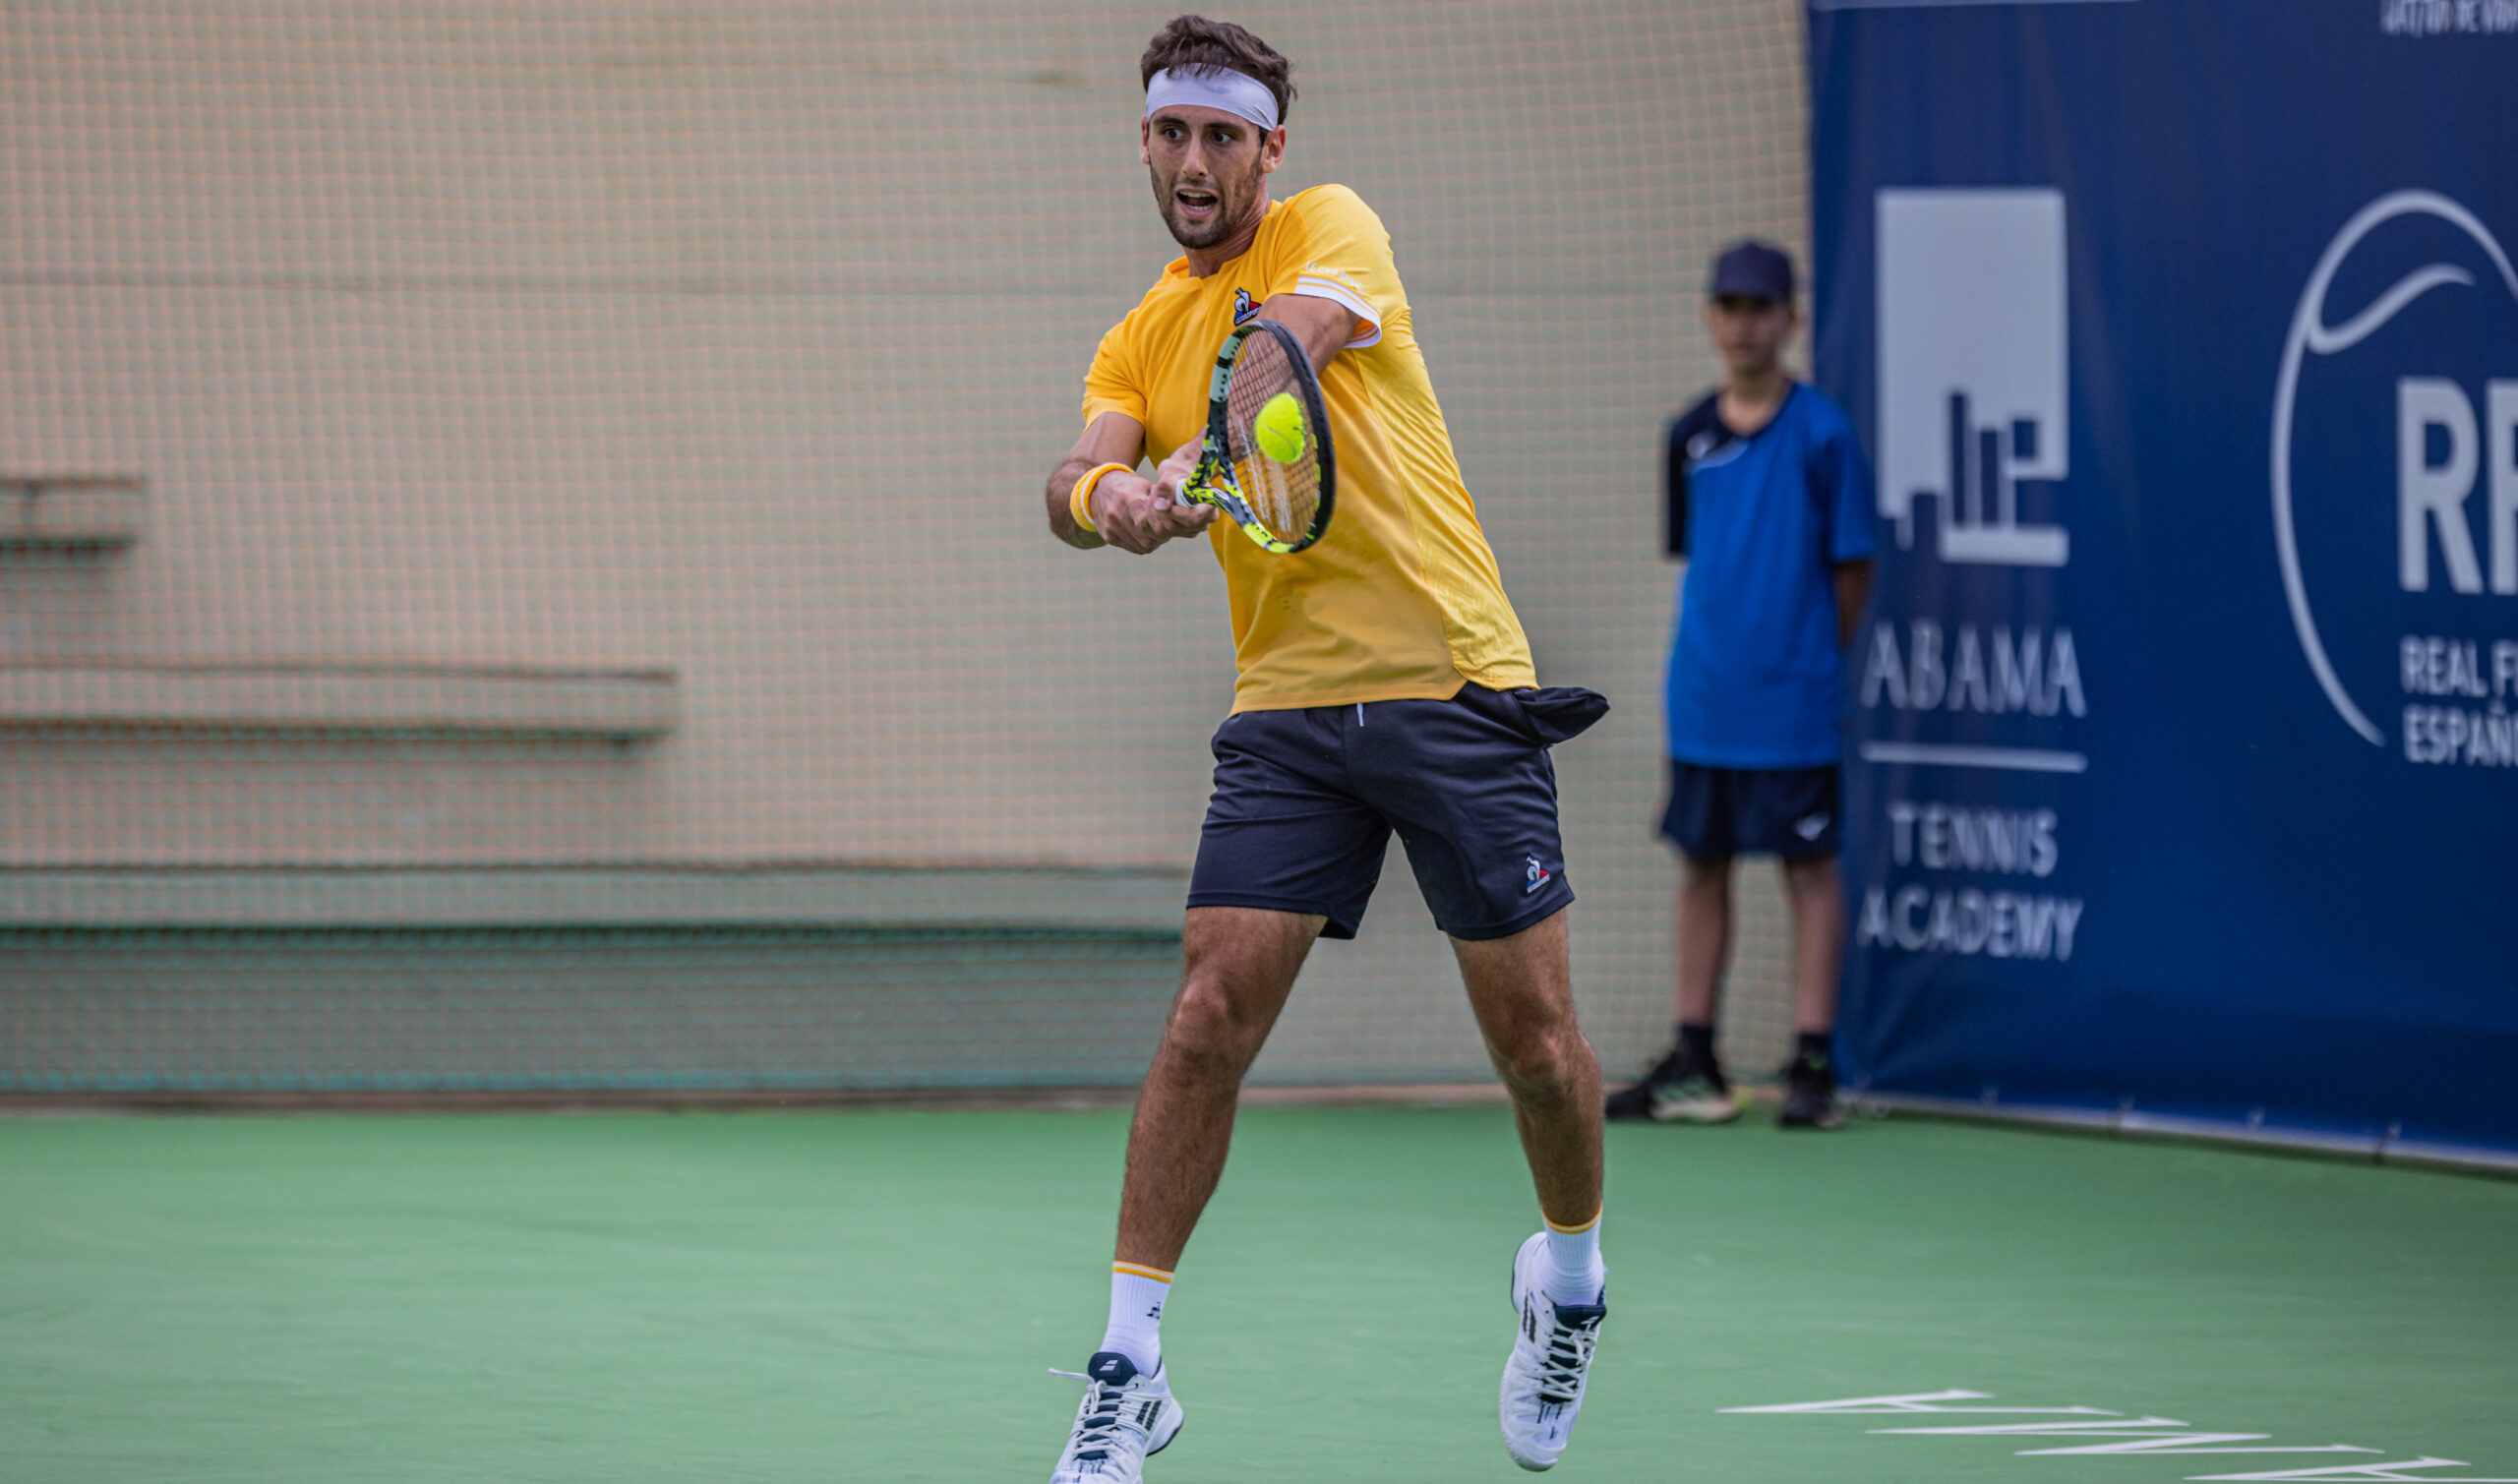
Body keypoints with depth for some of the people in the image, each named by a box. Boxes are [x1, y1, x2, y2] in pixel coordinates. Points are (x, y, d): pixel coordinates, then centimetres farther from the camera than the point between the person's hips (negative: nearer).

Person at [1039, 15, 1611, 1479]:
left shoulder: (1329, 229, 1)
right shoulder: (1143, 337, 14)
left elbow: (1298, 346, -22)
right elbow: (1077, 480, -3)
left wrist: (1189, 458, -41)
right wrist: (1097, 493, -29)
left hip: (1455, 685, -3)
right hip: (1289, 712, 3)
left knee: (1535, 1031, 0)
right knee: (1212, 1013, -11)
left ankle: (1571, 1274, 29)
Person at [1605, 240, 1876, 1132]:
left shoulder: (1820, 434, -6)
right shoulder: (1691, 436, 8)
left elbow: (1852, 568, -3)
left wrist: (1810, 658, 0)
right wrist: (1718, 651, 10)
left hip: (1793, 703, -5)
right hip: (1703, 693, 5)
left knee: (1809, 867, 0)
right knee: (1701, 864, 9)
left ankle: (1812, 1067, 2)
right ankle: (1693, 1066, 16)